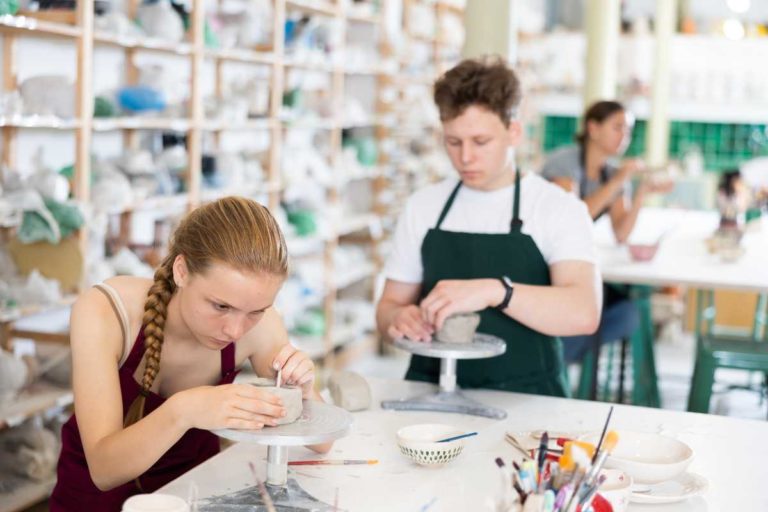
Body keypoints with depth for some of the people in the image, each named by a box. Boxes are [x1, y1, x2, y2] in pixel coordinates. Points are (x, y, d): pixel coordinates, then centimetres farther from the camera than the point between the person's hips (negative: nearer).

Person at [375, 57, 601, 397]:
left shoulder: (559, 208, -2)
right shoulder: (423, 206, 9)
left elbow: (584, 313, -16)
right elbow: (390, 304, 15)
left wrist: (495, 290, -30)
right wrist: (399, 318, -9)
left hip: (523, 398, -3)